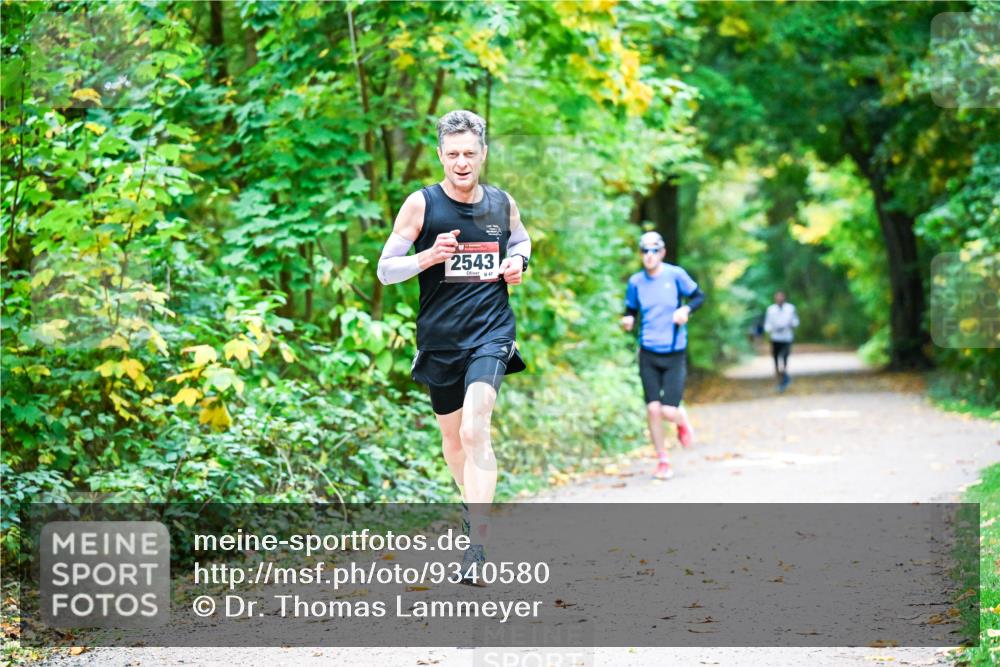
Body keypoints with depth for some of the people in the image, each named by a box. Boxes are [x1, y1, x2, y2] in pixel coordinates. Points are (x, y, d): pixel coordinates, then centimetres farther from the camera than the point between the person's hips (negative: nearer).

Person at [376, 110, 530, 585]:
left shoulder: (503, 203, 5)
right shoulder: (421, 204, -4)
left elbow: (520, 239, 27)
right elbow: (385, 269, -3)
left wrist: (518, 261, 4)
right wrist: (428, 256, -21)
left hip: (490, 332, -1)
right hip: (440, 338, 1)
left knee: (475, 431, -19)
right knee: (452, 434, 15)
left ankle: (476, 544, -23)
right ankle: (473, 507, 43)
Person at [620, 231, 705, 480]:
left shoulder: (675, 275, -5)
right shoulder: (636, 282, 2)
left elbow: (698, 296, 5)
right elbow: (630, 310, 13)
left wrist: (686, 309, -15)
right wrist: (627, 320, -10)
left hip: (674, 354, -2)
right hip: (648, 354, 2)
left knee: (669, 411, -10)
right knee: (653, 409, -4)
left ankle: (682, 420, 28)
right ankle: (662, 460, 14)